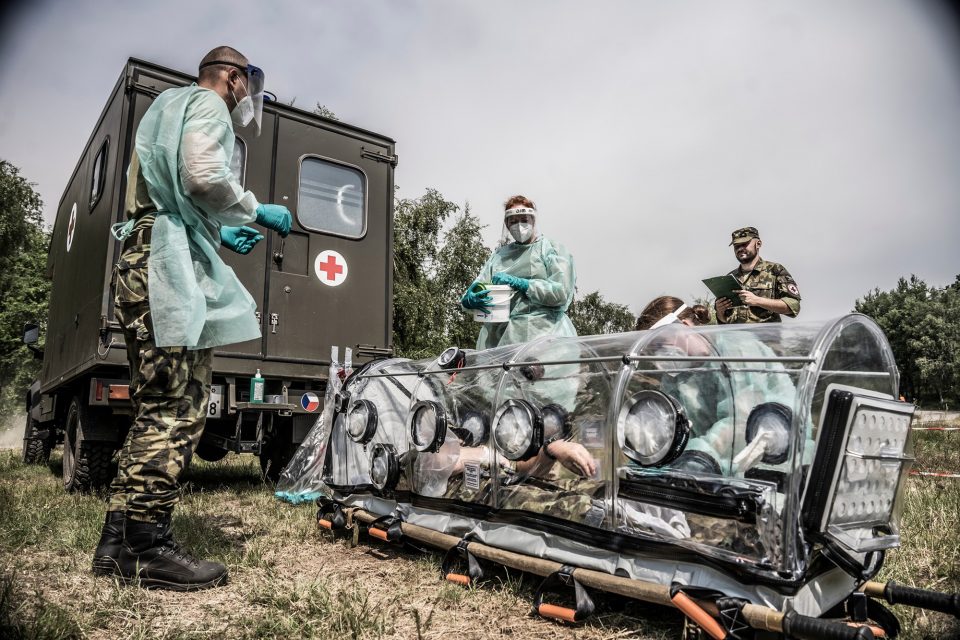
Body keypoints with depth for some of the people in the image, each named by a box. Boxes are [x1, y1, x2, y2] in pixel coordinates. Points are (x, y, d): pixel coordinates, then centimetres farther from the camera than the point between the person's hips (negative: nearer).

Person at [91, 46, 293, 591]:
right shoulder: (207, 105, 3)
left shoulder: (169, 108, 33)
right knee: (178, 408, -12)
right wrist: (256, 212, -2)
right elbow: (204, 177, -17)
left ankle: (119, 542, 10)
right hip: (173, 266, -10)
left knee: (158, 409, 8)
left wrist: (217, 233, 28)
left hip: (145, 264, 10)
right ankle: (150, 547, -10)